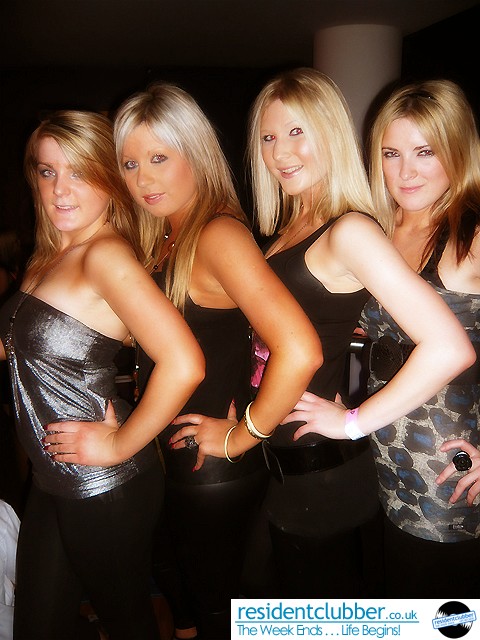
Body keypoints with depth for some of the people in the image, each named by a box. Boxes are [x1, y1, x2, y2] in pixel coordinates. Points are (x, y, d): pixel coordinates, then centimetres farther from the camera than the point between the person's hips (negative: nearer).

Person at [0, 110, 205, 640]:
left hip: (106, 489, -8)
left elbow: (183, 364, -32)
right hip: (52, 482, 8)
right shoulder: (50, 257, 6)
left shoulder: (106, 255, -21)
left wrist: (120, 446, -21)